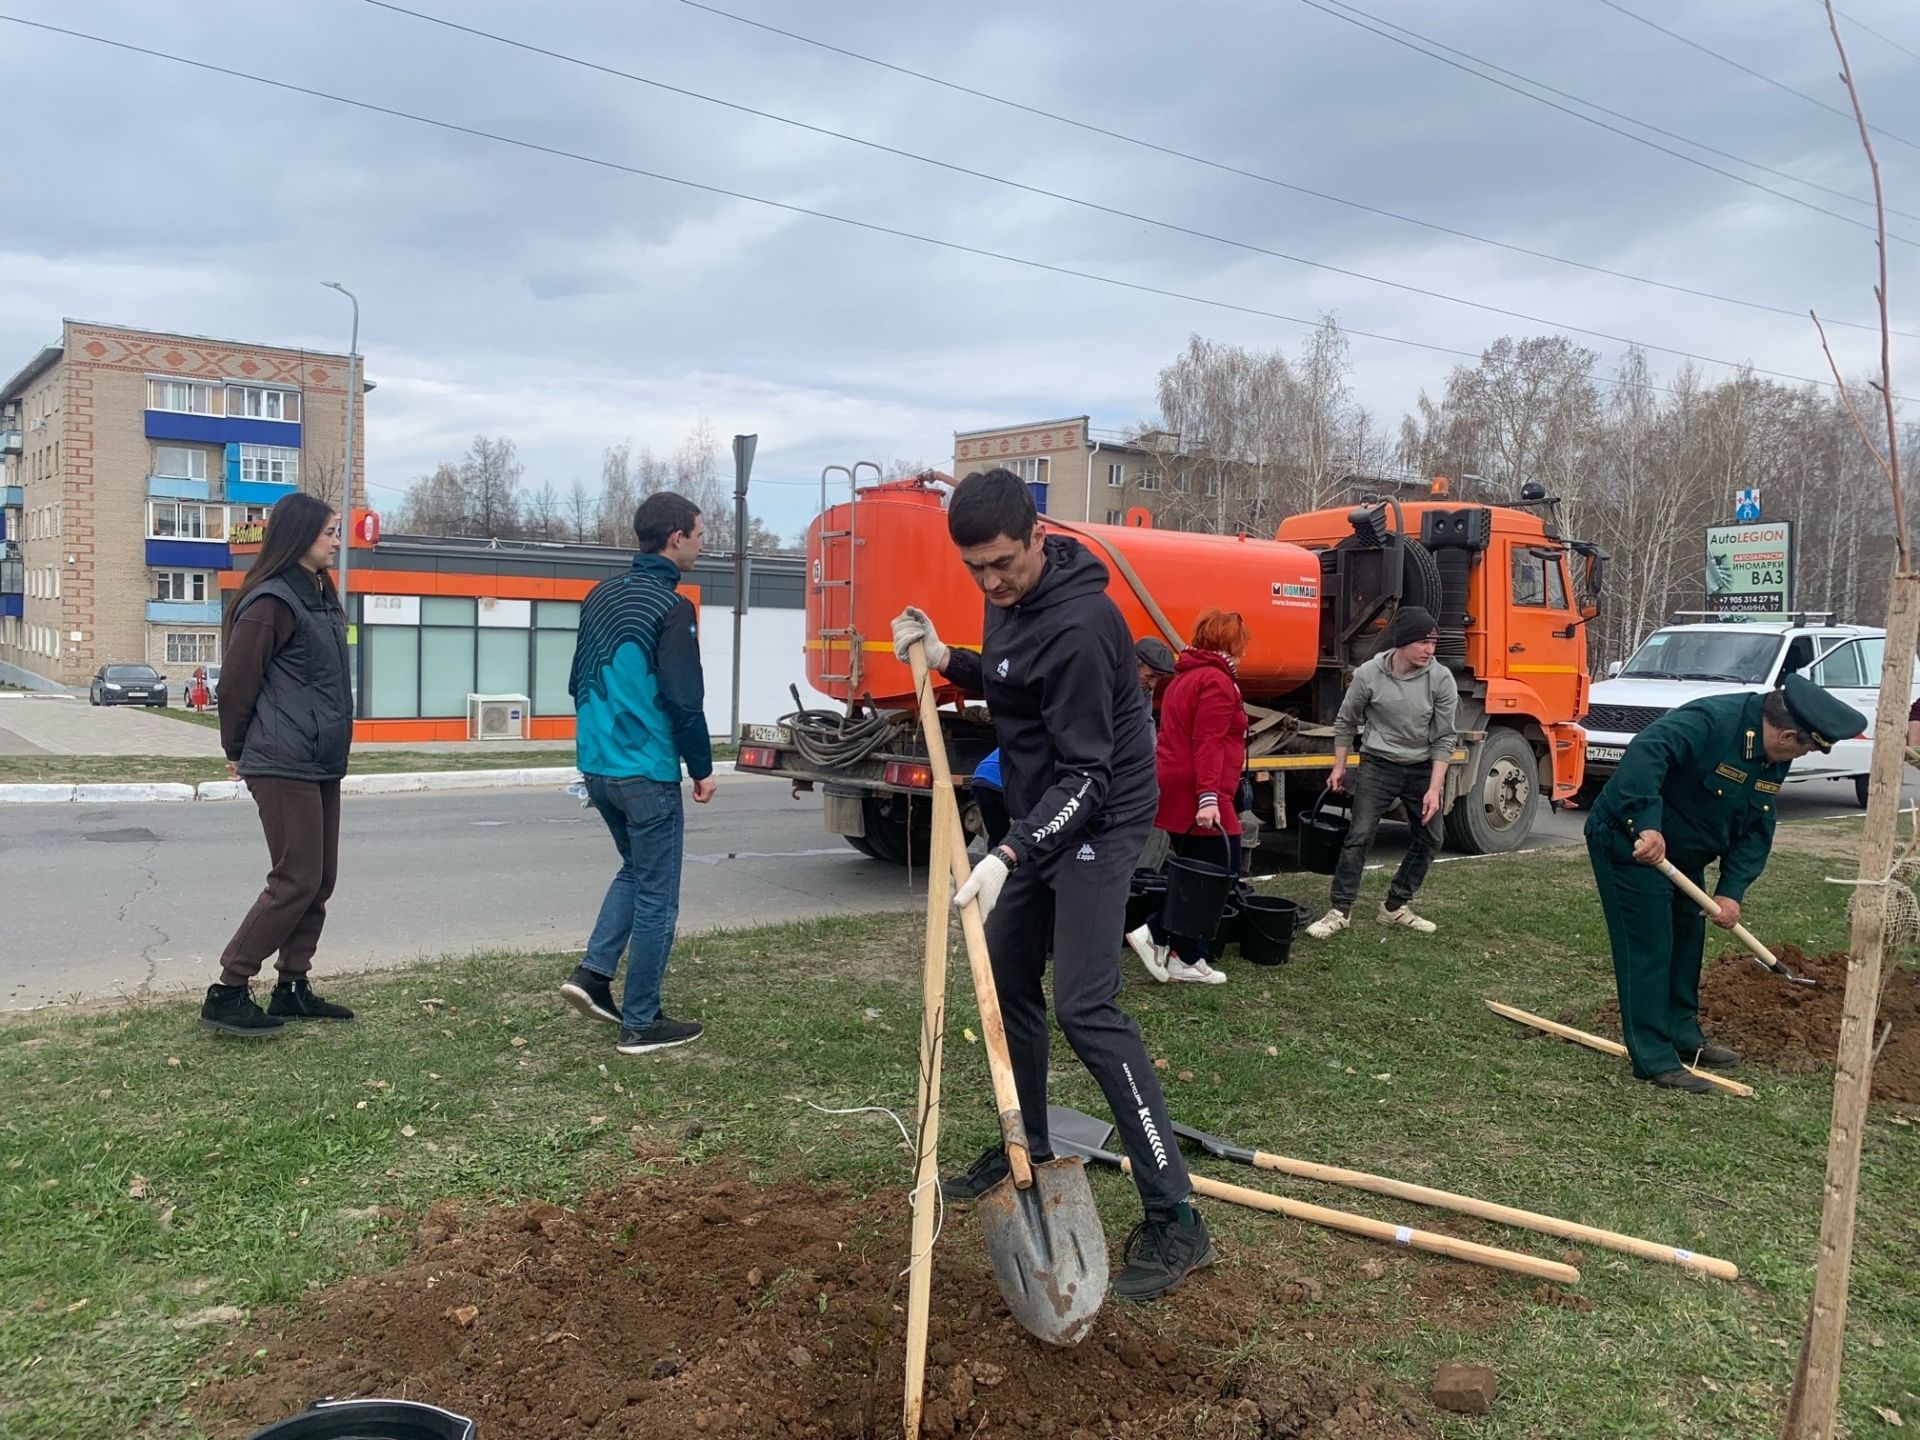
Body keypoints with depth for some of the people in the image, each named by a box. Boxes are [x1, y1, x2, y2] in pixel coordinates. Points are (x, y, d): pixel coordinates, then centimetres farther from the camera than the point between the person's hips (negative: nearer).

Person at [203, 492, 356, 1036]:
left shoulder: (320, 597, 15)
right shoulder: (271, 602, -14)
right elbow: (236, 684, -12)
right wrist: (237, 752, 2)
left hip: (321, 765, 9)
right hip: (284, 767, -9)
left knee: (320, 879, 10)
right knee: (296, 881, -8)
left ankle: (292, 988, 20)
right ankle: (226, 993, 1)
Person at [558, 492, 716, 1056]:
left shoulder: (601, 596, 10)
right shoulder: (672, 608, -15)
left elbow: (580, 682, 16)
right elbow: (684, 701, -17)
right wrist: (702, 769, -6)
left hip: (598, 764, 8)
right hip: (648, 773, -8)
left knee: (635, 869, 26)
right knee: (656, 897, 3)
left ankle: (593, 972, 15)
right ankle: (641, 1023, 10)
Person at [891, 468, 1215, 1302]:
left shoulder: (1078, 625, -26)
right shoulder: (1011, 598, 3)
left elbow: (1087, 774, -26)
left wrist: (1009, 855, -34)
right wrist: (946, 659, 4)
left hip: (1097, 820, -9)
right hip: (1042, 815, 10)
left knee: (1084, 1006, -16)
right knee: (1007, 976, 15)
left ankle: (1174, 1220, -11)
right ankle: (1026, 1149, 34)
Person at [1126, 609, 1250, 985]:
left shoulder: (1184, 677, 20)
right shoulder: (1216, 680, -11)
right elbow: (1208, 744, -20)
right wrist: (1208, 796, -26)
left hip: (1177, 794, 10)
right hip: (1196, 797, -10)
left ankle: (1185, 958, 11)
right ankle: (1155, 934, -8)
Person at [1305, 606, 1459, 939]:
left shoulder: (1441, 679, -12)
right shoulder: (1369, 674, -14)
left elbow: (1444, 738, -9)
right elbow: (1345, 722, 1)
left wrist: (1435, 787, -14)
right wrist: (1339, 768, 4)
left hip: (1422, 768, 3)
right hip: (1379, 765, -3)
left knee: (1429, 838, 8)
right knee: (1360, 836, -11)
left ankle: (1396, 906, 22)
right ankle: (1340, 911, -5)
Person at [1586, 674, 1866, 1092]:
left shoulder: (1775, 759, 1)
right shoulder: (1711, 721, -28)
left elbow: (1757, 829, 3)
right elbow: (1645, 752, -43)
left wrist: (1732, 889, -7)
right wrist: (1647, 826, -49)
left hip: (1681, 854, 10)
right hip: (1630, 840, -10)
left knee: (1687, 939, 18)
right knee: (1648, 945, -9)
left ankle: (1683, 1036, 33)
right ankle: (1653, 1059, -3)